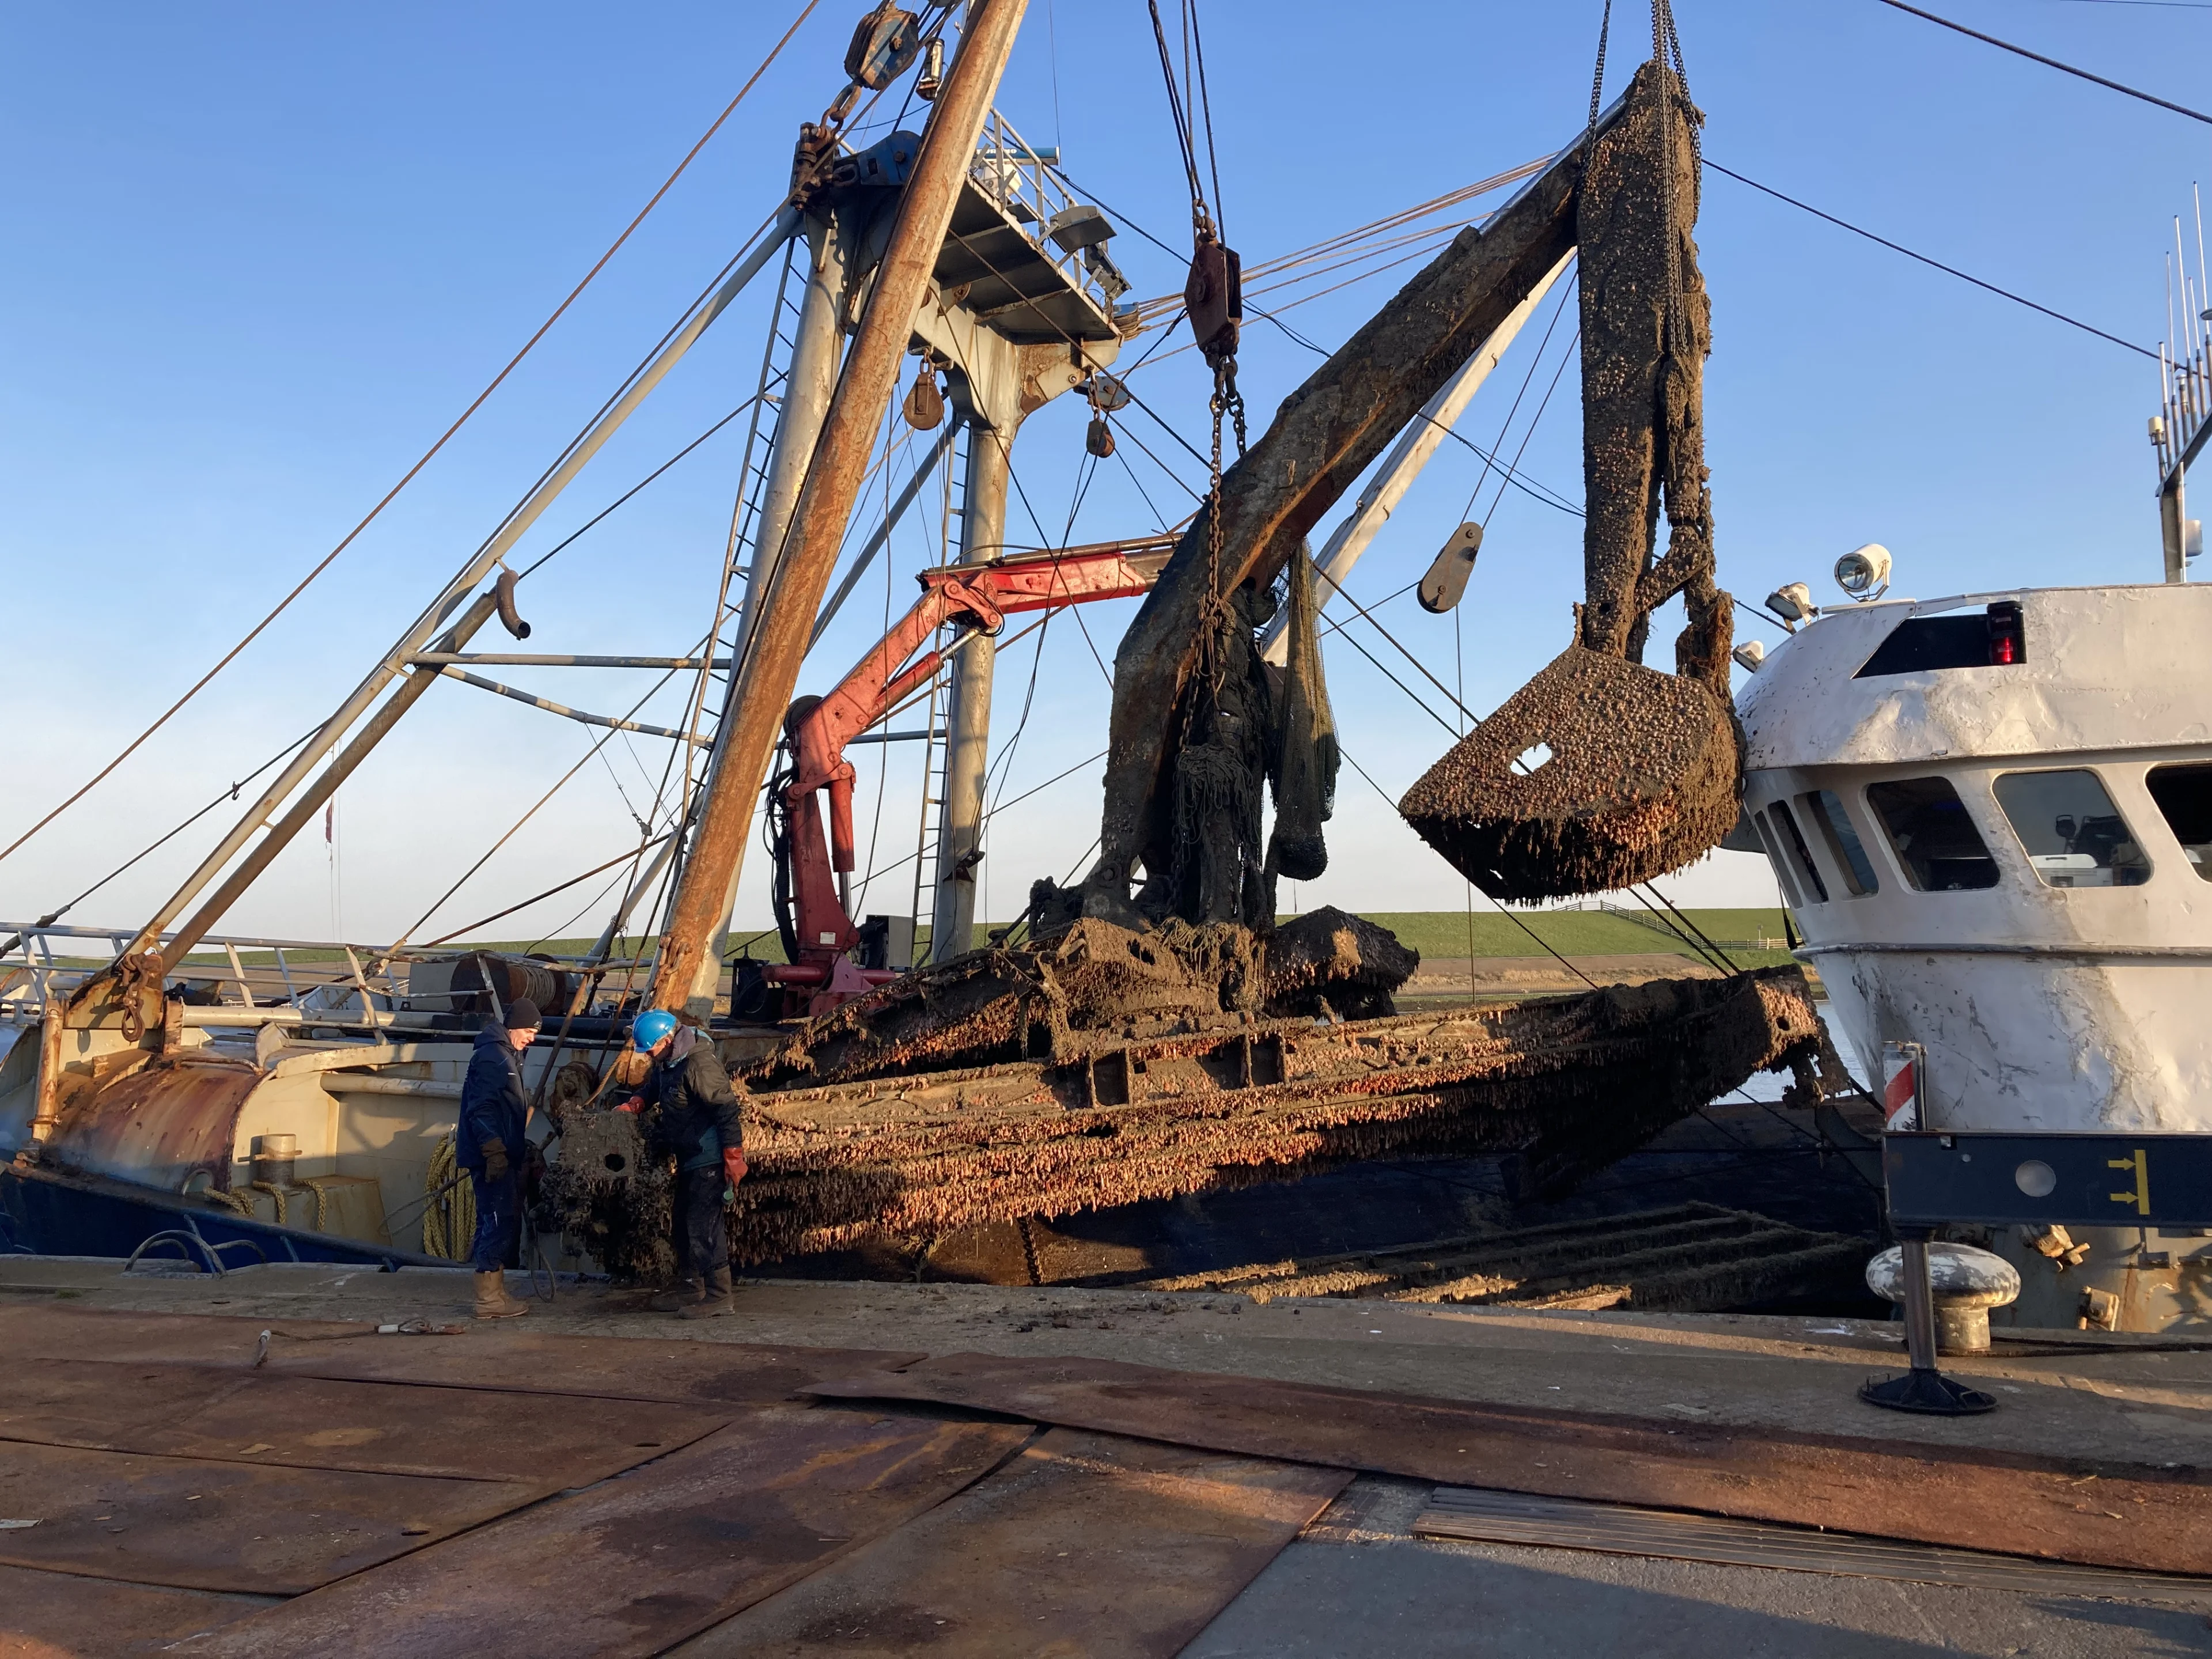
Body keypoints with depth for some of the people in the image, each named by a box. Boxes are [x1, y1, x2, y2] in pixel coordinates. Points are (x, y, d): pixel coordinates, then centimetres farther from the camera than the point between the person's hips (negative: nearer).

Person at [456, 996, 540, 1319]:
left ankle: (495, 1292, 19)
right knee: (499, 1223, -9)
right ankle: (488, 1299, -4)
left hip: (503, 1156, 10)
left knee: (503, 1224, 13)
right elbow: (481, 1109, -21)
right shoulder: (491, 1056, -14)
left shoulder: (509, 1055, 18)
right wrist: (494, 1152, -24)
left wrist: (520, 1147, 26)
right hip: (492, 1158, -10)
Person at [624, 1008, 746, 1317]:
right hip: (689, 1156, 10)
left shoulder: (699, 1063, -25)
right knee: (684, 1220, 18)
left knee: (703, 1224, -10)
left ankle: (718, 1295, -4)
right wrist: (634, 1104, 6)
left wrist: (733, 1158, -24)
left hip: (709, 1158, -10)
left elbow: (726, 1109, -25)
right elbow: (654, 1085, 26)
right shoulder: (667, 1060, 5)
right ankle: (691, 1286, 30)